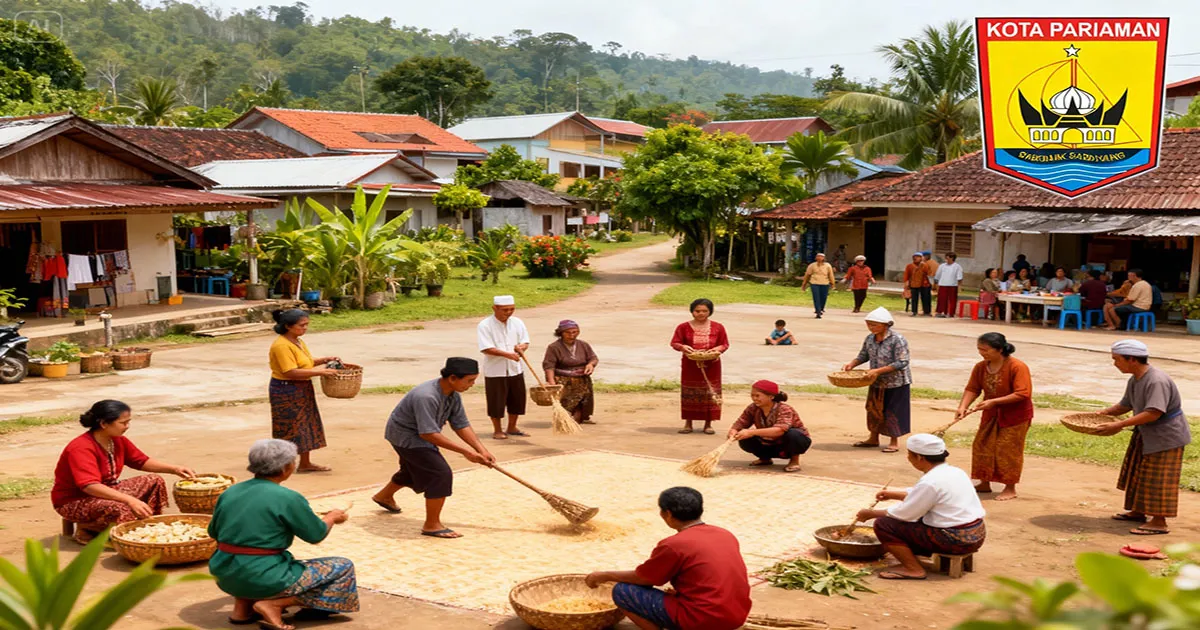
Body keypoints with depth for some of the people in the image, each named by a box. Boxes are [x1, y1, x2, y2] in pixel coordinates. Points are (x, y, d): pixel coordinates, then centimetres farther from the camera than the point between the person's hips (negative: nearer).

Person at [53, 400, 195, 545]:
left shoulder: (118, 440, -3)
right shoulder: (81, 448, -28)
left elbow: (142, 461, 10)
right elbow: (90, 486, -39)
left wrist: (174, 469, -4)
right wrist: (130, 500, -46)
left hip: (106, 492, 9)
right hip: (74, 501, -9)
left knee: (154, 482, -1)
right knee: (121, 509, -36)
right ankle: (86, 529, -9)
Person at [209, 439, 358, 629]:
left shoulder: (229, 492, 5)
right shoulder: (288, 498, -14)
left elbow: (214, 532, 18)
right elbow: (316, 534, -3)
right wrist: (333, 517, 17)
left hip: (225, 575, 7)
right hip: (262, 580, -7)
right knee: (343, 567, 4)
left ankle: (242, 605, 15)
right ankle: (273, 604, -5)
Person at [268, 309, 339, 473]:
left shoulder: (298, 342, 9)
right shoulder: (282, 346, -21)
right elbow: (292, 372, -27)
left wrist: (325, 360, 4)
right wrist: (320, 372, -26)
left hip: (302, 391, 10)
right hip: (286, 392, -10)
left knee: (306, 426, 14)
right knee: (288, 429, 0)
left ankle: (305, 463, 24)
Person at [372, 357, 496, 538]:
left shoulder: (453, 395, -9)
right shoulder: (426, 397, -37)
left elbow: (461, 425, -6)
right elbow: (429, 434, -38)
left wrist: (481, 449, -17)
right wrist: (465, 451, -36)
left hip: (419, 436, 10)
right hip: (406, 436, -10)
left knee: (412, 470, 32)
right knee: (441, 473, -20)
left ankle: (384, 496, 60)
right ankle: (432, 525, -9)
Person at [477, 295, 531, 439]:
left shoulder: (517, 322, 3)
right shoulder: (485, 325, -12)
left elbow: (525, 342, 6)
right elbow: (486, 349, -19)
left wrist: (521, 347, -18)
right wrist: (508, 354, -27)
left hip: (515, 369, 5)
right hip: (495, 370, -5)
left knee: (517, 399, 12)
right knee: (496, 401, 2)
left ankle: (512, 428, 28)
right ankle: (497, 430, 17)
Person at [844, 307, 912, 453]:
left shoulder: (898, 340, -21)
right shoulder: (870, 339, 0)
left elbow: (901, 363, -24)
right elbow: (863, 356, 13)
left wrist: (878, 370, -28)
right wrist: (852, 364, -7)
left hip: (896, 383, -7)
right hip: (877, 382, 7)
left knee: (892, 411, 2)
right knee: (873, 409, 14)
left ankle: (895, 442, 16)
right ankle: (873, 438, 30)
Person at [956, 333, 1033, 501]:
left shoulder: (1017, 367, -23)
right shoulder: (981, 367, -4)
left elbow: (1023, 394, -27)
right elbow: (972, 389, -2)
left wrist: (994, 401, -30)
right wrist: (963, 407, -20)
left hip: (1015, 416, -6)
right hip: (991, 415, 6)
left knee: (1008, 451, -1)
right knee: (983, 447, 9)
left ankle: (1010, 489, 13)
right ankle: (984, 483, 25)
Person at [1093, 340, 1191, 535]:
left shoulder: (1157, 381, -27)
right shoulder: (1135, 380, 3)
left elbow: (1154, 413, -34)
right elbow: (1125, 405, 13)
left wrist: (1120, 425, -36)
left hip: (1166, 437, -10)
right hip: (1146, 435, 10)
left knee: (1157, 479, -6)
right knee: (1139, 473, 17)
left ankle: (1159, 521, 1)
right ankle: (1138, 512, 30)